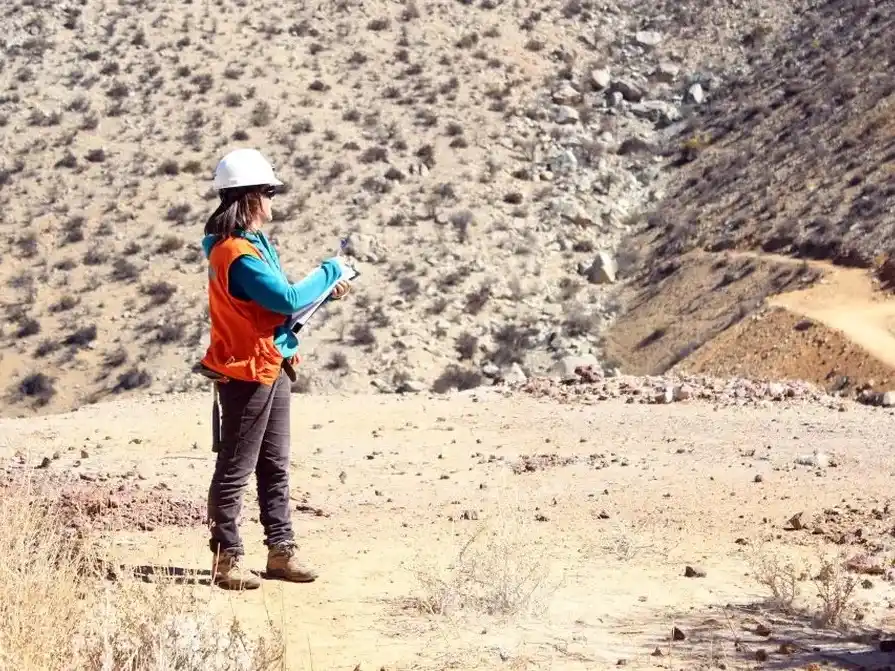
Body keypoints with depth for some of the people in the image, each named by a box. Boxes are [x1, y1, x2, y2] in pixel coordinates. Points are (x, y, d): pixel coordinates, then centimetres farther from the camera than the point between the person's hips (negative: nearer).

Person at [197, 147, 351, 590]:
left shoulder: (255, 244, 11)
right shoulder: (238, 255, -22)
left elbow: (279, 302, 17)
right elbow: (288, 299, -26)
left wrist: (323, 291, 5)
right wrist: (329, 272, -11)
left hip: (272, 369, 11)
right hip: (247, 374, -11)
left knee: (275, 466, 15)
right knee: (235, 470, -1)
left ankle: (281, 550, 23)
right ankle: (227, 560, 6)